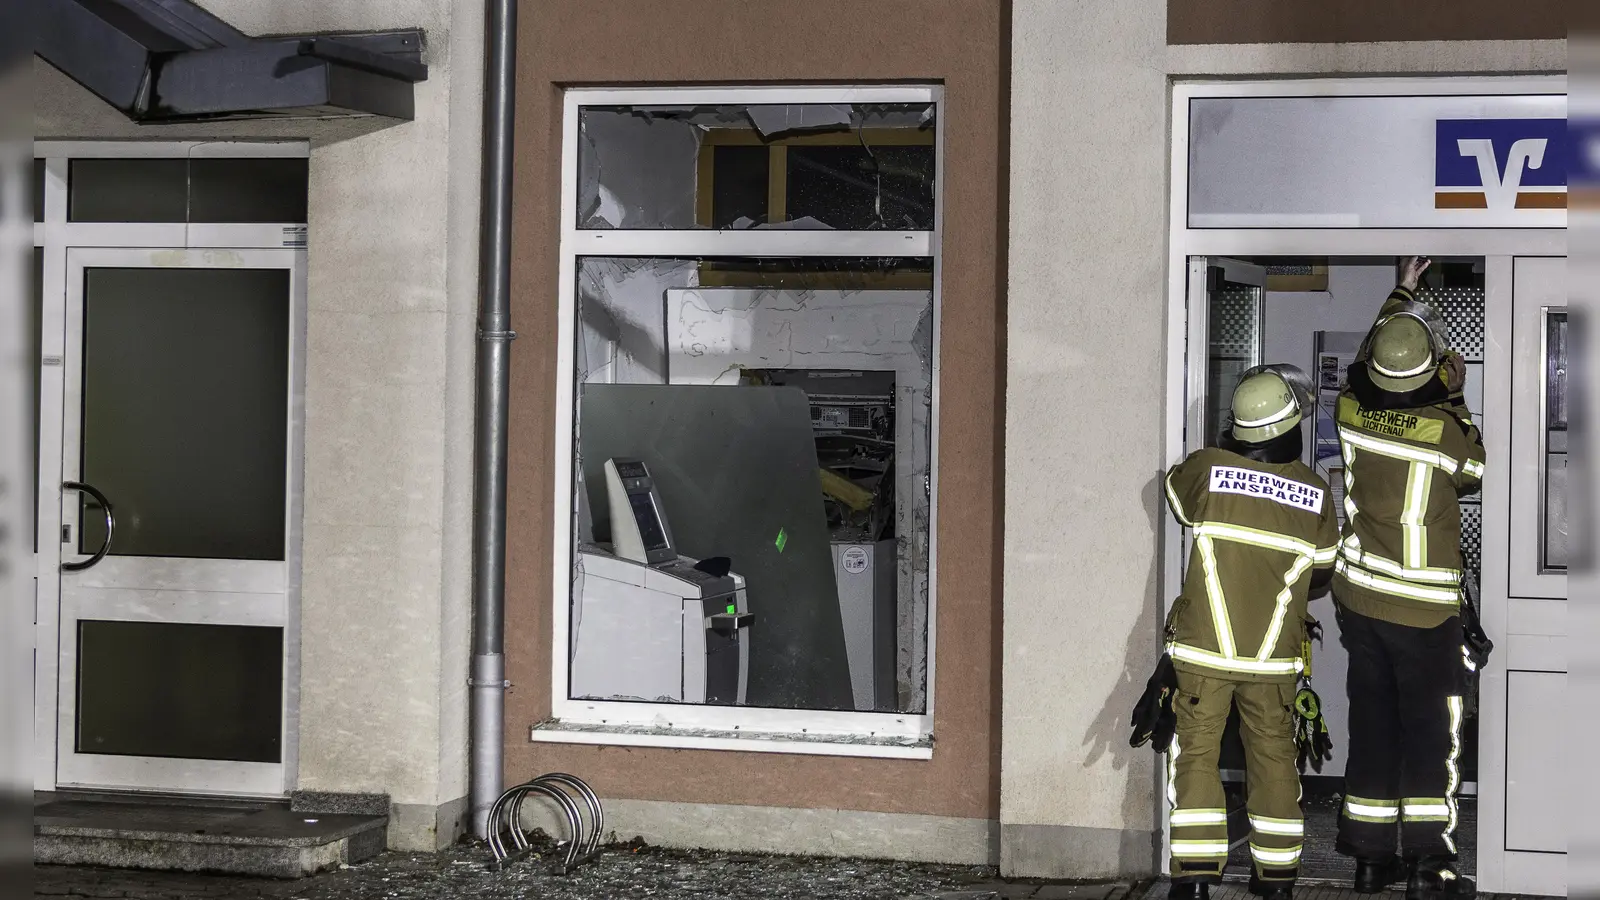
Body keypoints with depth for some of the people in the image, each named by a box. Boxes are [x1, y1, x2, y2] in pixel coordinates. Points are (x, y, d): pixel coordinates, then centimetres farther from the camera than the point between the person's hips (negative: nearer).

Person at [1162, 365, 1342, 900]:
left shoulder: (1206, 468, -10)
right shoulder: (1315, 492, -4)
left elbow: (1177, 495, 13)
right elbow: (1323, 565, 9)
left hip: (1204, 649, -2)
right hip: (1275, 656, 2)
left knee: (1197, 755, 5)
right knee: (1274, 759, 13)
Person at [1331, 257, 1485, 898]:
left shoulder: (1352, 409, -4)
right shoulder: (1442, 429, -18)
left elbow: (1365, 364, 20)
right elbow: (1475, 471, 4)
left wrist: (1401, 293, 31)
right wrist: (1456, 401, 10)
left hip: (1357, 597, 5)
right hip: (1424, 606, -5)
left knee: (1372, 723, 12)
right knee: (1432, 729, 2)